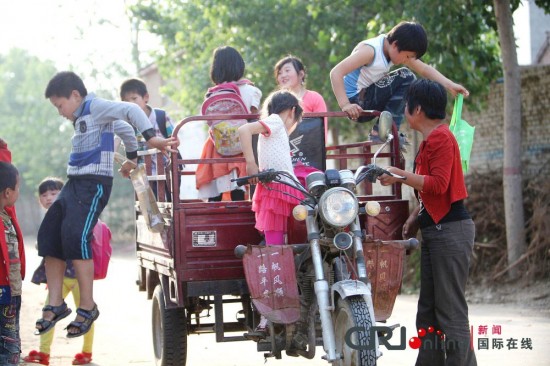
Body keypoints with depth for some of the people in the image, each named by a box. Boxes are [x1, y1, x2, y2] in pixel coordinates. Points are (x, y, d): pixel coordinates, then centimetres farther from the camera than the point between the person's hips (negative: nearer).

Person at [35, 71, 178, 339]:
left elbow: (130, 111, -21)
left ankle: (87, 307, -10)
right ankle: (56, 304, 9)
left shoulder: (95, 107, -7)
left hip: (94, 183, -10)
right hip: (75, 183, 10)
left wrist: (152, 139, -32)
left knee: (76, 236, -20)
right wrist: (132, 158, 41)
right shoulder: (81, 117, 21)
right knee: (49, 235, 3)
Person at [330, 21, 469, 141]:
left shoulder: (396, 50, 4)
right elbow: (336, 72, -29)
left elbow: (424, 69, 9)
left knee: (408, 80, 14)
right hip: (355, 102, -9)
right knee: (405, 78, -13)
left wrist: (449, 85, -4)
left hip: (369, 102, 9)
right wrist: (345, 105, -38)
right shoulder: (370, 50, -22)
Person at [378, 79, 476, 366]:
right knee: (428, 310, 11)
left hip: (450, 231, -10)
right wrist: (416, 215, 10)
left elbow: (439, 184, -21)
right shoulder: (429, 140, 18)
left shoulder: (441, 137, -12)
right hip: (434, 230, 10)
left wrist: (401, 176, -20)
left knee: (451, 310, -9)